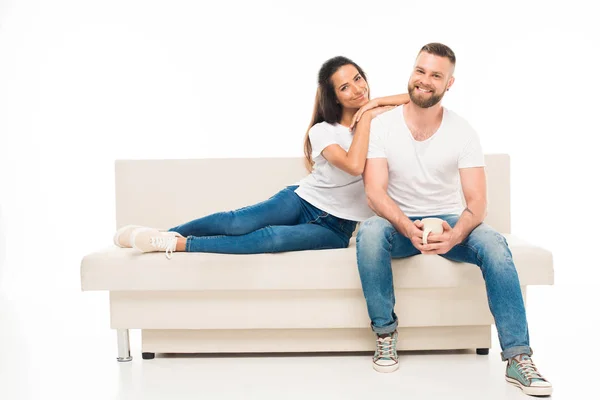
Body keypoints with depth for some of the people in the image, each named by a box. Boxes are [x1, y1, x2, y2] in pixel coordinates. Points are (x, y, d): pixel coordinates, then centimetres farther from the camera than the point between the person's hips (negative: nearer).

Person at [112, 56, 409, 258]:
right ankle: (165, 236, -10)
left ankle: (178, 244, -27)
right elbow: (353, 165, -24)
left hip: (335, 228, 0)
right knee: (237, 222, -28)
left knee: (273, 237, -31)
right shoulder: (322, 131, -5)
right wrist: (366, 116, -17)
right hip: (301, 200, 1)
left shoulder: (379, 118, 3)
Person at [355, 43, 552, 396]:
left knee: (494, 244, -30)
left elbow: (477, 201, -12)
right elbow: (375, 193, -16)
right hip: (400, 223, 0)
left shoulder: (463, 132, -6)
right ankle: (385, 332, -15)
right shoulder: (381, 126, -7)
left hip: (449, 223, 1)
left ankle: (518, 357, -26)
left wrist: (454, 235, -35)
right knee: (370, 233, -35)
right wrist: (409, 228, -36)